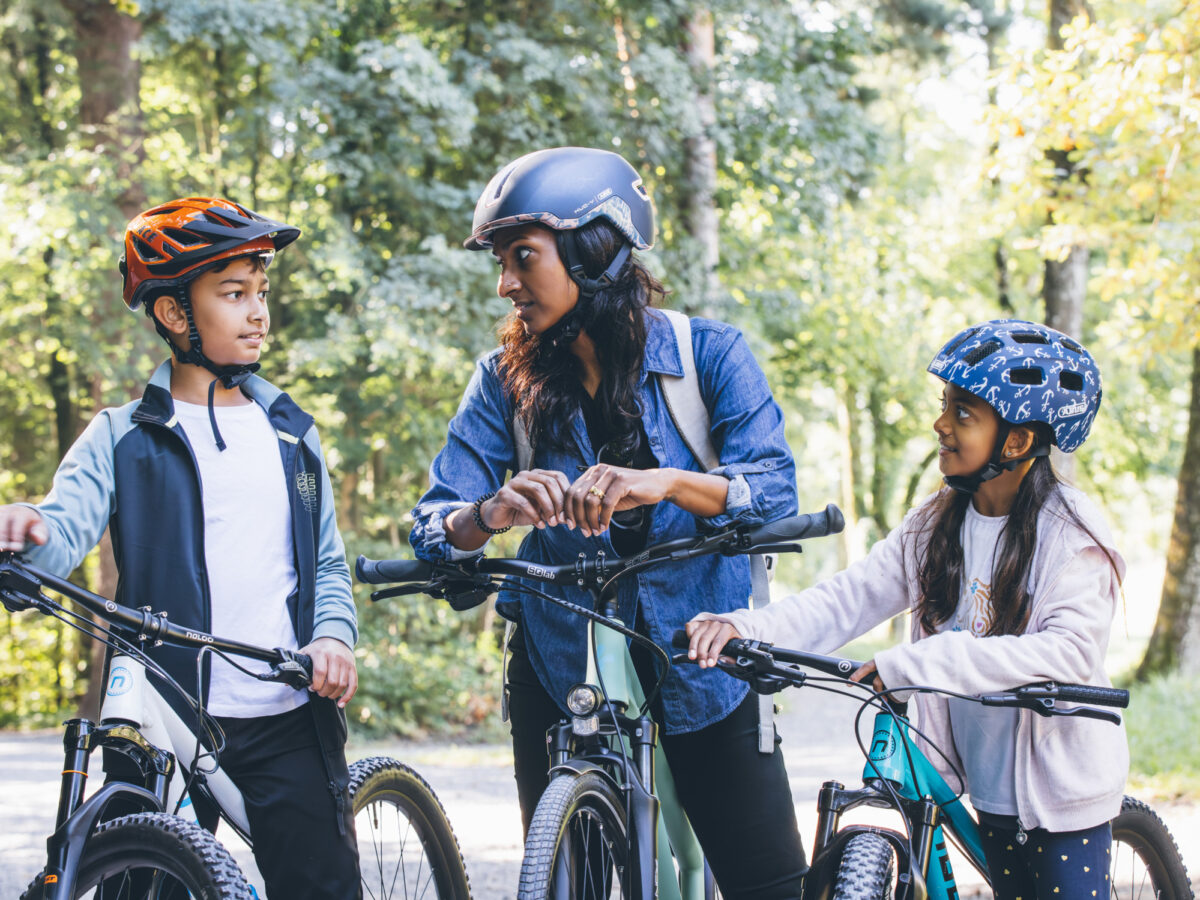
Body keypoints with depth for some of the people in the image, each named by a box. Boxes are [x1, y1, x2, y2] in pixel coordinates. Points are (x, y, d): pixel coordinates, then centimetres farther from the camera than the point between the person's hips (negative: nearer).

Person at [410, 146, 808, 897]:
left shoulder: (710, 354, -7)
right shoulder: (507, 382, -3)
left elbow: (774, 490, -19)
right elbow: (433, 528, -10)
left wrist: (667, 483, -39)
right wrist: (492, 513, -34)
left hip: (700, 661, -1)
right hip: (563, 666, 1)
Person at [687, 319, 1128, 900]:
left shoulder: (1073, 535, -16)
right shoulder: (936, 524, 1)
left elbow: (1069, 651, -31)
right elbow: (851, 598, -7)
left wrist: (917, 663, -38)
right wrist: (746, 628, -25)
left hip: (1063, 792, -6)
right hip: (988, 787, 6)